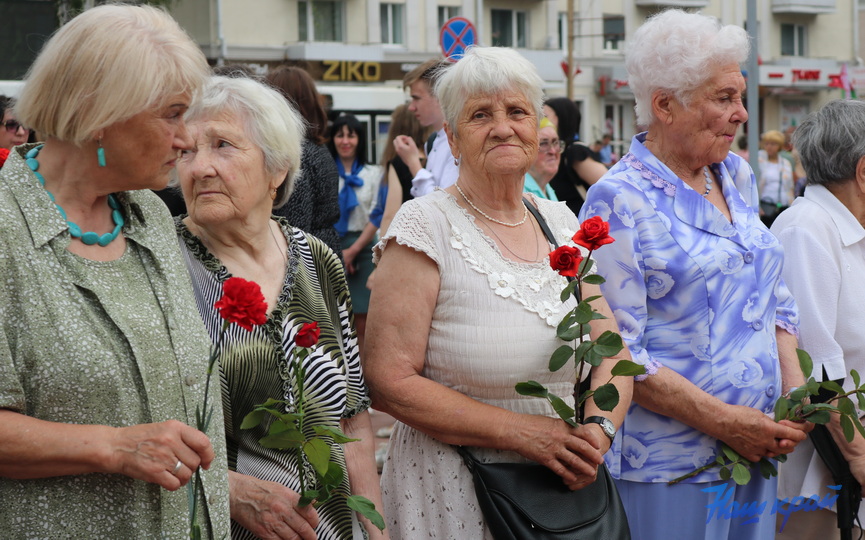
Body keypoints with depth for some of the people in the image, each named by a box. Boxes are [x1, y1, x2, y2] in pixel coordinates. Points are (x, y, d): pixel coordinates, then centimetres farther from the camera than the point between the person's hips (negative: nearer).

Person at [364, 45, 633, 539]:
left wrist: (599, 428, -13)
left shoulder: (561, 222, 6)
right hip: (455, 495, -5)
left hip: (565, 492, 5)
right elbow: (389, 382, -16)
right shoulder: (426, 225, -11)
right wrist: (523, 432, -19)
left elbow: (611, 351, 7)